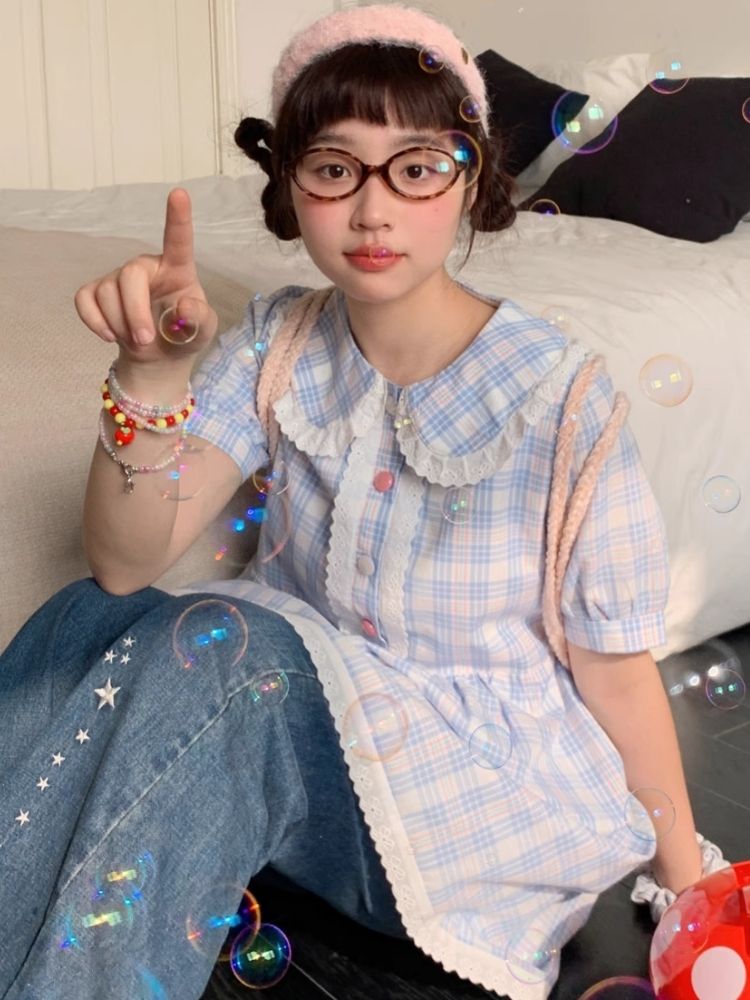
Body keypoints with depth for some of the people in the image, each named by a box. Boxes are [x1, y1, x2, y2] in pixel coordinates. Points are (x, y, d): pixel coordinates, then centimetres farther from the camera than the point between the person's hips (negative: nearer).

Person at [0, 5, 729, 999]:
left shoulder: (560, 399, -17)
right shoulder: (279, 347, -5)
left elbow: (616, 667, -9)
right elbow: (127, 563, -12)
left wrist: (689, 887, 0)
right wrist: (153, 375, -29)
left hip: (485, 766, -4)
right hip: (303, 694, 4)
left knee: (213, 645, -29)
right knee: (84, 622, -19)